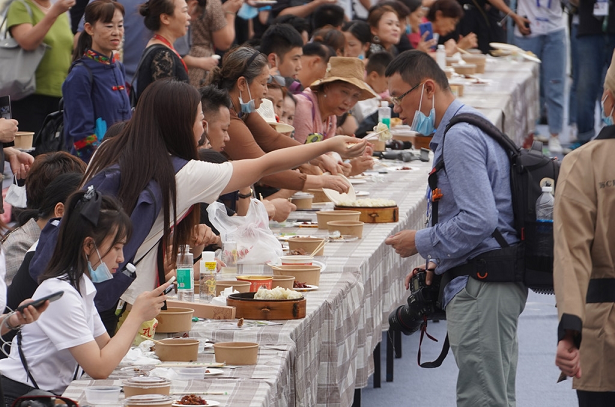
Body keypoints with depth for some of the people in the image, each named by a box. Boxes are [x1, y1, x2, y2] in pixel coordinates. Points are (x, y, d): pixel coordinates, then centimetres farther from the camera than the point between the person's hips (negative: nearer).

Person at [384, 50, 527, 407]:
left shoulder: (459, 138, -16)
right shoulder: (465, 128, 18)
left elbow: (479, 220, -24)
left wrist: (421, 243, -12)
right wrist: (438, 264, 16)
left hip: (481, 289, -11)